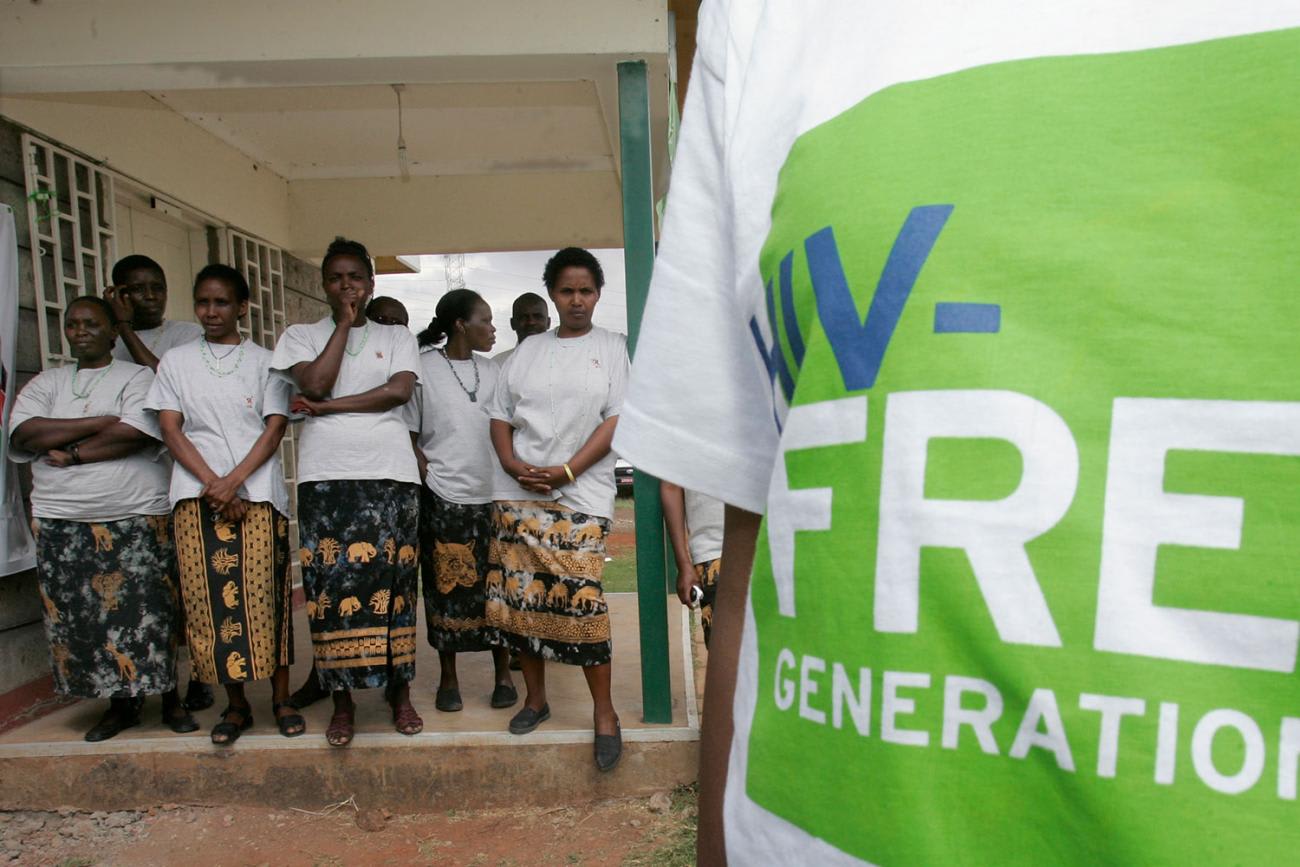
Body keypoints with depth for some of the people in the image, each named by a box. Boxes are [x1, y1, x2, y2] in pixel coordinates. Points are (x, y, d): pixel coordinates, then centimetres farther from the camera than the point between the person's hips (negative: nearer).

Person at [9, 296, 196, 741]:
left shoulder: (138, 377, 2)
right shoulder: (46, 383, 15)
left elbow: (136, 434, -15)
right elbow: (24, 434, -3)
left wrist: (71, 454, -9)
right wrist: (100, 423, -9)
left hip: (135, 518, -4)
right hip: (59, 521, 4)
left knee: (149, 612, -1)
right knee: (78, 616, 7)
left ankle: (170, 698, 14)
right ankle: (120, 703, 21)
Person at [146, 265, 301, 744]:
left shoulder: (265, 361, 9)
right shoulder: (176, 362, 13)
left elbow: (274, 429, 1)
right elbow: (170, 429, 4)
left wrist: (233, 480, -11)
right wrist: (211, 482, -9)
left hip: (257, 492, -1)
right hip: (196, 494, 2)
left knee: (266, 596, -4)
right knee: (209, 599, 0)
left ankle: (281, 700, 8)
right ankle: (235, 704, 13)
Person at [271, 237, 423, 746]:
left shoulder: (397, 337, 13)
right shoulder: (301, 336, 13)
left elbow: (399, 390, -5)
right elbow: (315, 384, -7)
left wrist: (327, 407, -7)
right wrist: (343, 325, -1)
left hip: (391, 475, 0)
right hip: (326, 476, 0)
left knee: (393, 585, 3)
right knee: (332, 586, -1)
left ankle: (399, 694, 17)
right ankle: (343, 701, 13)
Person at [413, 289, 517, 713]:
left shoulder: (492, 370, 11)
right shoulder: (423, 368, -1)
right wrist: (423, 467, -12)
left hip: (490, 494, 3)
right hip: (443, 496, -3)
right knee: (446, 586, 5)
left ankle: (503, 673, 19)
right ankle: (448, 678, 20)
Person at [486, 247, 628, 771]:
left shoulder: (612, 348, 6)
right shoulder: (527, 351, 15)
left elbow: (617, 420, -3)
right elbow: (500, 416, 14)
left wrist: (565, 472, -13)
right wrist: (512, 464, -6)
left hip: (580, 496, -3)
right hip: (518, 493, 4)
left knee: (579, 601, -9)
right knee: (520, 595, 5)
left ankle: (604, 711, 8)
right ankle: (535, 698, 24)